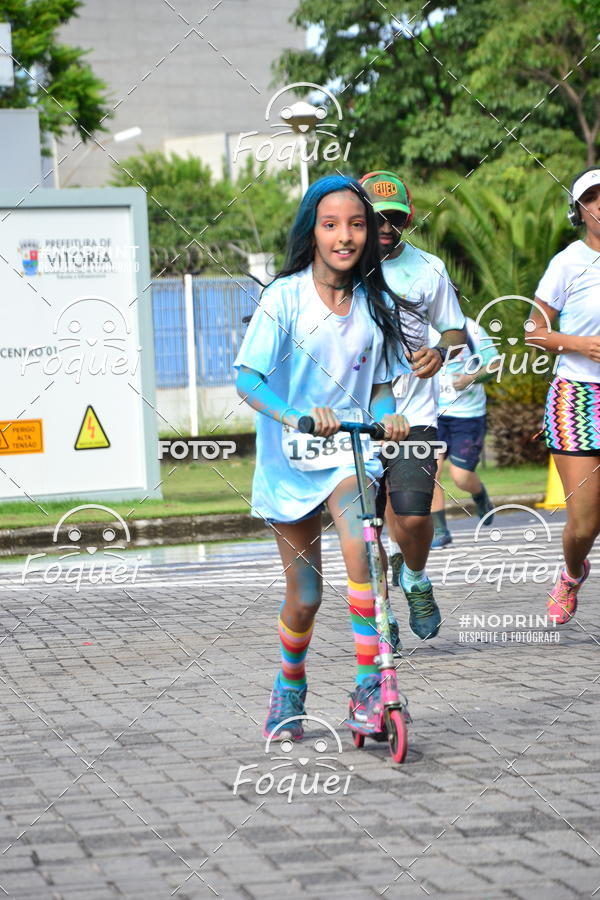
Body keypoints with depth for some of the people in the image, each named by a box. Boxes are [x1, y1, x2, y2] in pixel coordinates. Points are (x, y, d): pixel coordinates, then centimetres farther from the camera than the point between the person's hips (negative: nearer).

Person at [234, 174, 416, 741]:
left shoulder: (375, 303, 3)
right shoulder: (285, 296, -9)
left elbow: (379, 386, 10)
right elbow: (247, 381, -15)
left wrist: (386, 416, -13)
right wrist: (296, 416, -32)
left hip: (350, 454, 1)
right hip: (290, 461, -1)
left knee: (360, 547, -28)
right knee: (304, 595, 7)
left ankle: (368, 685, -22)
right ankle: (290, 682, 36)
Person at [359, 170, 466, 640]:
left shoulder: (428, 268, 3)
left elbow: (455, 330, 12)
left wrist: (440, 352, -10)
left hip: (413, 413, -1)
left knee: (412, 517, -12)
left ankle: (416, 580, 20)